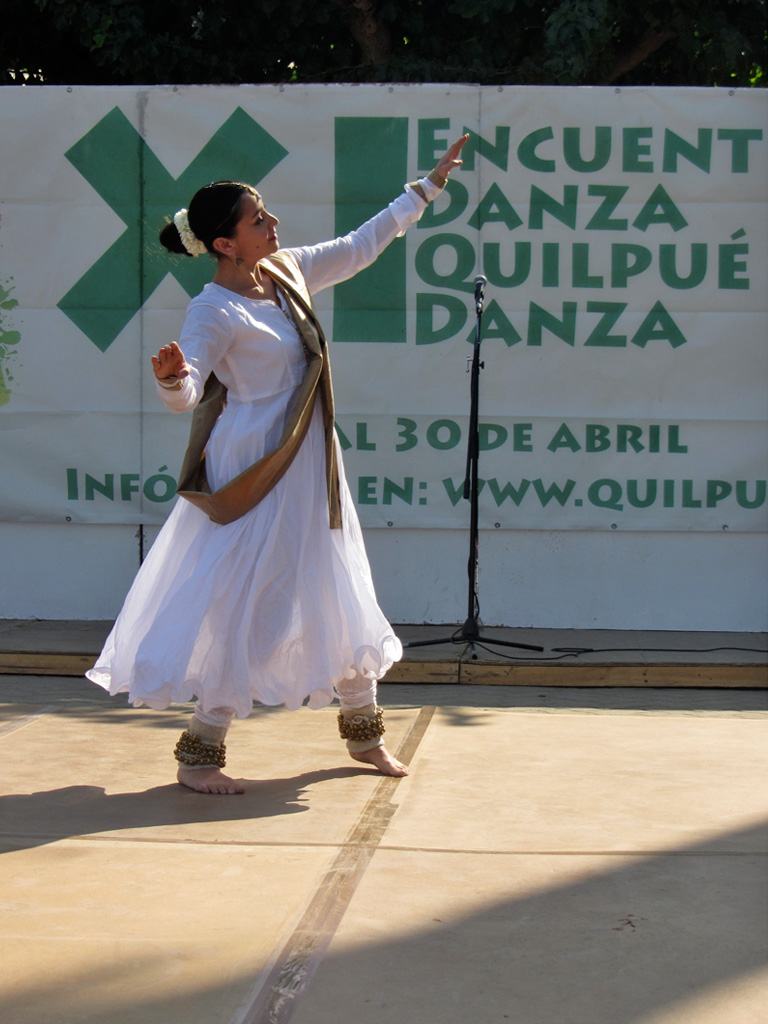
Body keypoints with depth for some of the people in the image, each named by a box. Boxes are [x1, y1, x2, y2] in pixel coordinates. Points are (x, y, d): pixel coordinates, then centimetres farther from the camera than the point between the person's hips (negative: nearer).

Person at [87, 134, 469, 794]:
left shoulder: (289, 271, 4)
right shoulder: (215, 311, -18)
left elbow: (363, 244, 18)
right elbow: (183, 395, -25)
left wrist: (428, 187, 23)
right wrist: (173, 377, -48)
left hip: (307, 467, 8)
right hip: (253, 473, -8)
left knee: (340, 595, 15)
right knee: (243, 605, -6)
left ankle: (363, 729, 30)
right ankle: (199, 753, 5)